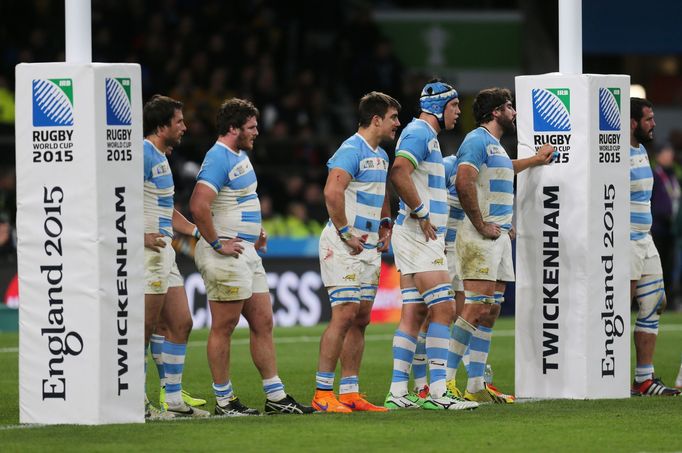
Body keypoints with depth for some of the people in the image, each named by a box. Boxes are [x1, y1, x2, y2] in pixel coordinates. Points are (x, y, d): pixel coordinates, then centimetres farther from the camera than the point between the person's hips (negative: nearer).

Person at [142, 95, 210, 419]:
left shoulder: (161, 158, 18)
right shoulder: (144, 155, -13)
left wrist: (200, 232, 23)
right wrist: (140, 236, -26)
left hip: (164, 252, 10)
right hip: (148, 255, -10)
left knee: (180, 324, 10)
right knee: (145, 329, -6)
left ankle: (174, 400, 15)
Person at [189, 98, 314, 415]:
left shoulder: (241, 155, 15)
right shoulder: (218, 159, -16)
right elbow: (198, 205, -29)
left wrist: (256, 230, 20)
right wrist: (217, 243, -22)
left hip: (247, 253, 10)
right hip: (227, 256, -10)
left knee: (263, 323, 10)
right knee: (224, 328, -3)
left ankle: (276, 396, 14)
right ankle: (224, 401, 3)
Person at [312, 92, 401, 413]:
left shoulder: (381, 156, 17)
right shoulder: (352, 150, -13)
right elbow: (332, 192, -26)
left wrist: (385, 226, 21)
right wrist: (345, 232, -22)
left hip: (370, 248, 10)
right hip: (345, 246, -10)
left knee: (360, 320, 8)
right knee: (344, 316, -14)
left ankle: (349, 392, 10)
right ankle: (322, 393, -12)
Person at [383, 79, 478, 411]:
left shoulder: (425, 134, 22)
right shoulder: (420, 133, -10)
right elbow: (399, 173, -26)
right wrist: (422, 213, -19)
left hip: (424, 236, 10)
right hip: (418, 234, -10)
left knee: (413, 313, 7)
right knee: (443, 308, -13)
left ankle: (398, 392, 5)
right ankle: (438, 392, -16)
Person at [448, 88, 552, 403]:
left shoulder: (495, 145, 21)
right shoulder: (477, 140, -10)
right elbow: (464, 182, -25)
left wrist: (535, 160, 54)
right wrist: (481, 226, -21)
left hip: (499, 236, 10)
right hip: (480, 239, -10)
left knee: (491, 311, 6)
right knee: (477, 308, -15)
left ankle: (475, 386, 7)